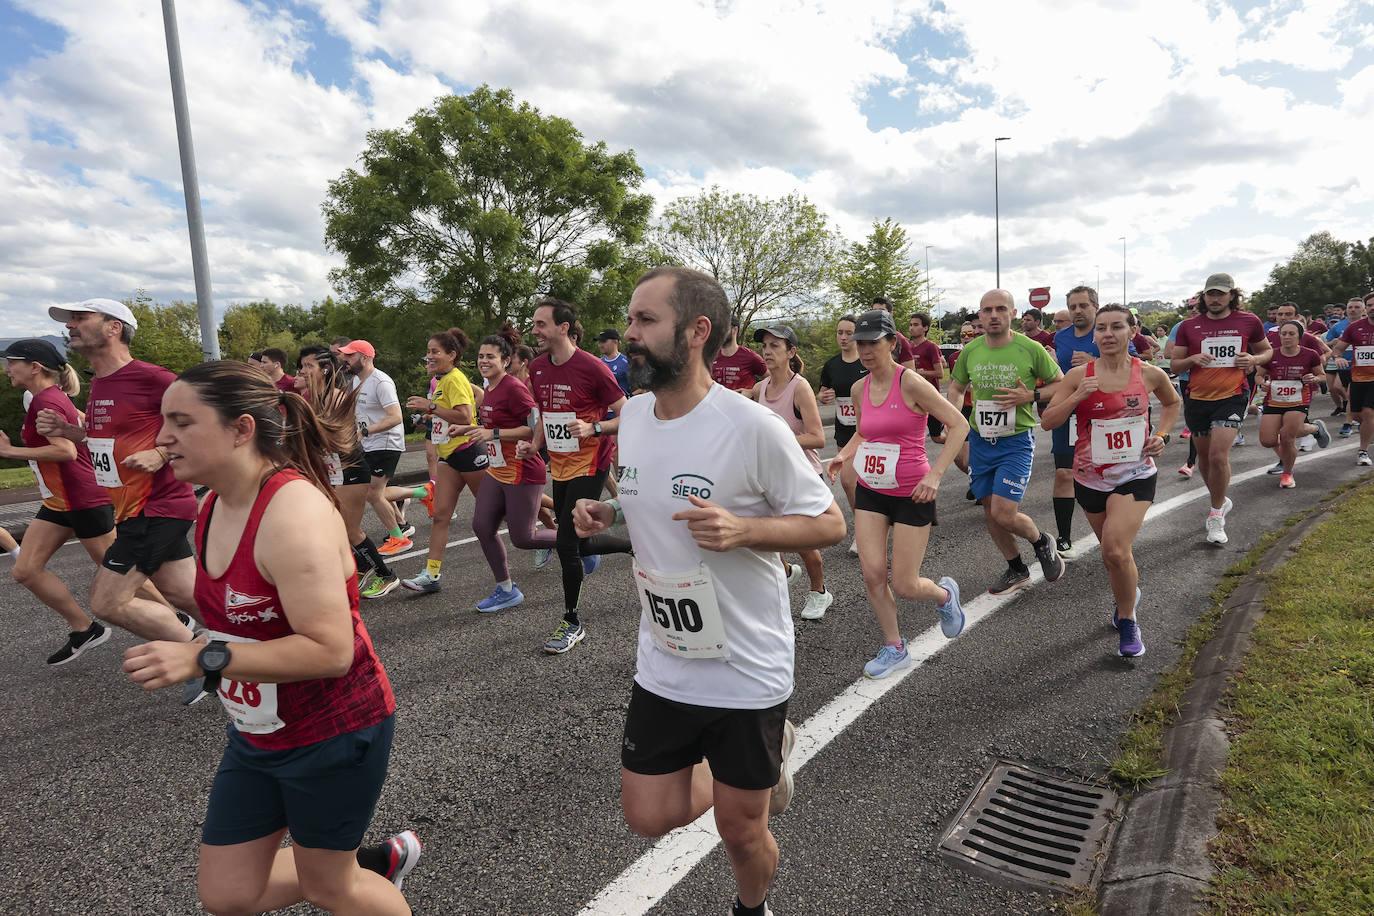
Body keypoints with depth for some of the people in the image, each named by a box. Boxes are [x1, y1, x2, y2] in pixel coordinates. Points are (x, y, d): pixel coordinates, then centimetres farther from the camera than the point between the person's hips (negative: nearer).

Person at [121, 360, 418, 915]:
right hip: (258, 735, 9)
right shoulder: (215, 505, 1)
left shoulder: (293, 510, -28)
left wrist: (204, 659, -33)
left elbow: (330, 650, -32)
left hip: (332, 733, -8)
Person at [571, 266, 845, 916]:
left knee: (741, 834, 12)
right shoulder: (632, 413, -1)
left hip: (747, 670, -5)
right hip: (662, 665, 6)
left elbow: (829, 523, -13)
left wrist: (742, 528, -29)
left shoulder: (753, 428, -21)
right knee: (649, 816, 14)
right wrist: (603, 516, -5)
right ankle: (767, 753, 37)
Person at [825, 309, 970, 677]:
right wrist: (844, 455, 1)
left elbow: (959, 425, -14)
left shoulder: (910, 383, -15)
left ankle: (944, 594, 35)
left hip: (912, 495, -5)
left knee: (904, 586, -1)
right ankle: (894, 648, 20)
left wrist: (935, 474, -22)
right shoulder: (859, 389, 4)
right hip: (870, 492, 5)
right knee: (872, 575, -2)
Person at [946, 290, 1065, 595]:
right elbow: (956, 388, 15)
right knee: (991, 512, 11)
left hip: (1016, 440, -4)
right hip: (980, 440, 5)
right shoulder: (970, 351, 0)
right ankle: (1017, 571, 33)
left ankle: (1042, 542, 21)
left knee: (1004, 515, -13)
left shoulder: (1030, 349, -10)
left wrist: (1030, 396, -16)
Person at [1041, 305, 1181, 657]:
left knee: (1116, 551, -19)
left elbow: (1173, 402, 17)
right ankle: (1128, 594, 49)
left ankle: (1127, 622, 4)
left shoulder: (1150, 374, -5)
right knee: (1112, 552, 17)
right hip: (1090, 478, 2)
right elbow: (1047, 421, -9)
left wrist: (1162, 435, 3)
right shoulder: (1079, 375, -6)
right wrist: (1077, 397, -22)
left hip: (1135, 474, -2)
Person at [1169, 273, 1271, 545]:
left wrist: (1254, 359, -5)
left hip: (1231, 397, -2)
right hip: (1198, 400, 3)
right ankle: (1219, 499, 39)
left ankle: (1216, 515, -1)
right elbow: (1174, 363, 7)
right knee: (1204, 457, 14)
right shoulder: (1189, 326, 4)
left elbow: (1267, 350, 18)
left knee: (1219, 455, -17)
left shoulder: (1249, 322, 3)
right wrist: (1192, 360, -14)